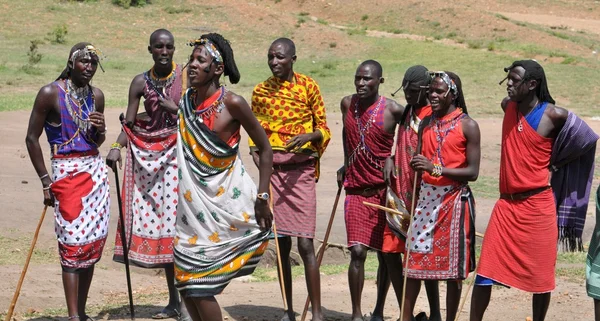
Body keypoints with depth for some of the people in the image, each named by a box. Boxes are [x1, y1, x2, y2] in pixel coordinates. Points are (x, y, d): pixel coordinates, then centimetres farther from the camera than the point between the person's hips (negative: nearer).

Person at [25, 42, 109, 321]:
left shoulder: (96, 96, 9)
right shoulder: (51, 93, -7)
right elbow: (32, 138, -5)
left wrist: (100, 130, -4)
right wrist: (46, 182, -8)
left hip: (96, 171, 6)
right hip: (67, 173, -6)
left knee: (94, 242, 4)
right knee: (73, 242, -10)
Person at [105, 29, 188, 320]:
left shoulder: (185, 75, -2)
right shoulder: (141, 82, 6)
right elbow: (129, 123, 3)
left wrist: (173, 107, -15)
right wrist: (116, 147, -11)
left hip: (179, 153, -3)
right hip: (150, 155, 4)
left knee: (177, 221, -11)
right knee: (159, 223, 5)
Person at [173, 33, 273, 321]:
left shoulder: (232, 104, -14)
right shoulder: (186, 102, 4)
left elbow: (265, 149, -7)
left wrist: (262, 198, -10)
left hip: (226, 205, -6)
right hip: (193, 204, 6)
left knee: (199, 287, -6)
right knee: (186, 285, 7)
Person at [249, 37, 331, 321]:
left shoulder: (308, 86, -1)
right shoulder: (260, 91, 9)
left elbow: (323, 129, 1)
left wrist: (308, 136, -20)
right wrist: (257, 156, -3)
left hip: (300, 169, -4)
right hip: (272, 169, 4)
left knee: (305, 244, -9)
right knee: (281, 244, 8)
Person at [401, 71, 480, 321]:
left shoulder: (467, 126, -7)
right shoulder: (426, 123, 10)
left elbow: (472, 172, -12)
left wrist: (436, 169, -22)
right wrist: (417, 164, -2)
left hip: (454, 199, -5)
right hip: (426, 197, 5)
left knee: (452, 265, 2)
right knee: (414, 259, 5)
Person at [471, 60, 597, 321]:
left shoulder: (554, 116, -10)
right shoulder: (508, 106, 6)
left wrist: (555, 161, 6)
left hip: (537, 205, -4)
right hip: (506, 204, 4)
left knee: (540, 272, 5)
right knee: (485, 270, 1)